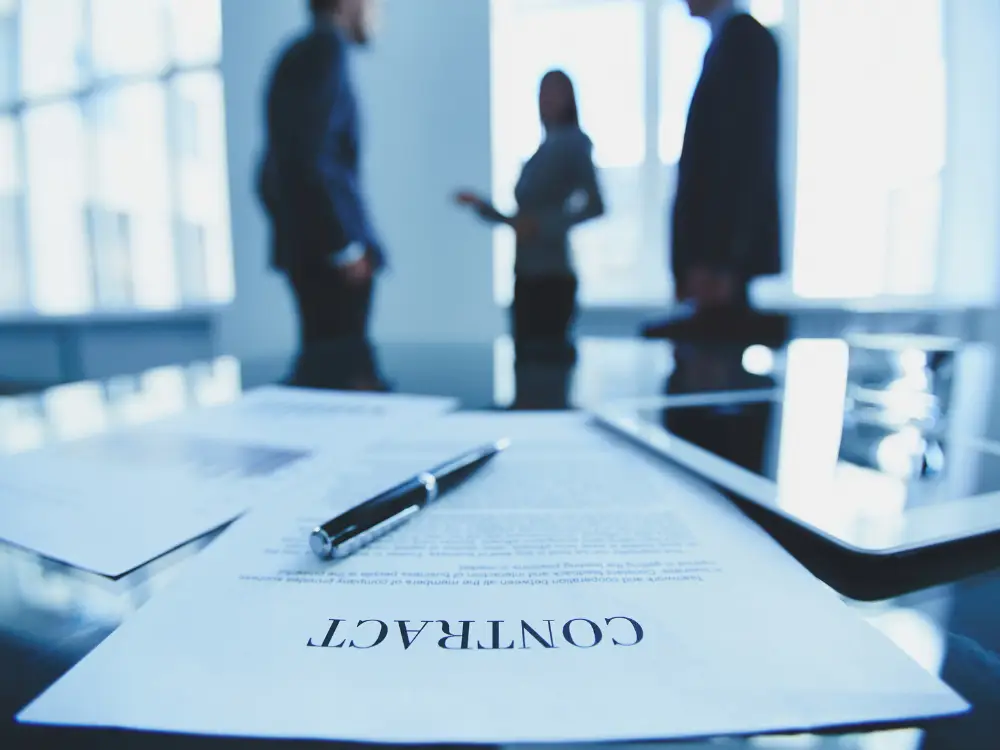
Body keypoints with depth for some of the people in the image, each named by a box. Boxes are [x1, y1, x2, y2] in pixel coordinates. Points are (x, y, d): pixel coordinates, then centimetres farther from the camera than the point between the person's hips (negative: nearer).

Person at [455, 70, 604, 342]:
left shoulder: (573, 144, -1)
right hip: (526, 276, 7)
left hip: (552, 276, -7)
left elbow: (595, 206, -12)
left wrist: (544, 225, -19)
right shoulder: (540, 153, 16)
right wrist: (481, 205, 12)